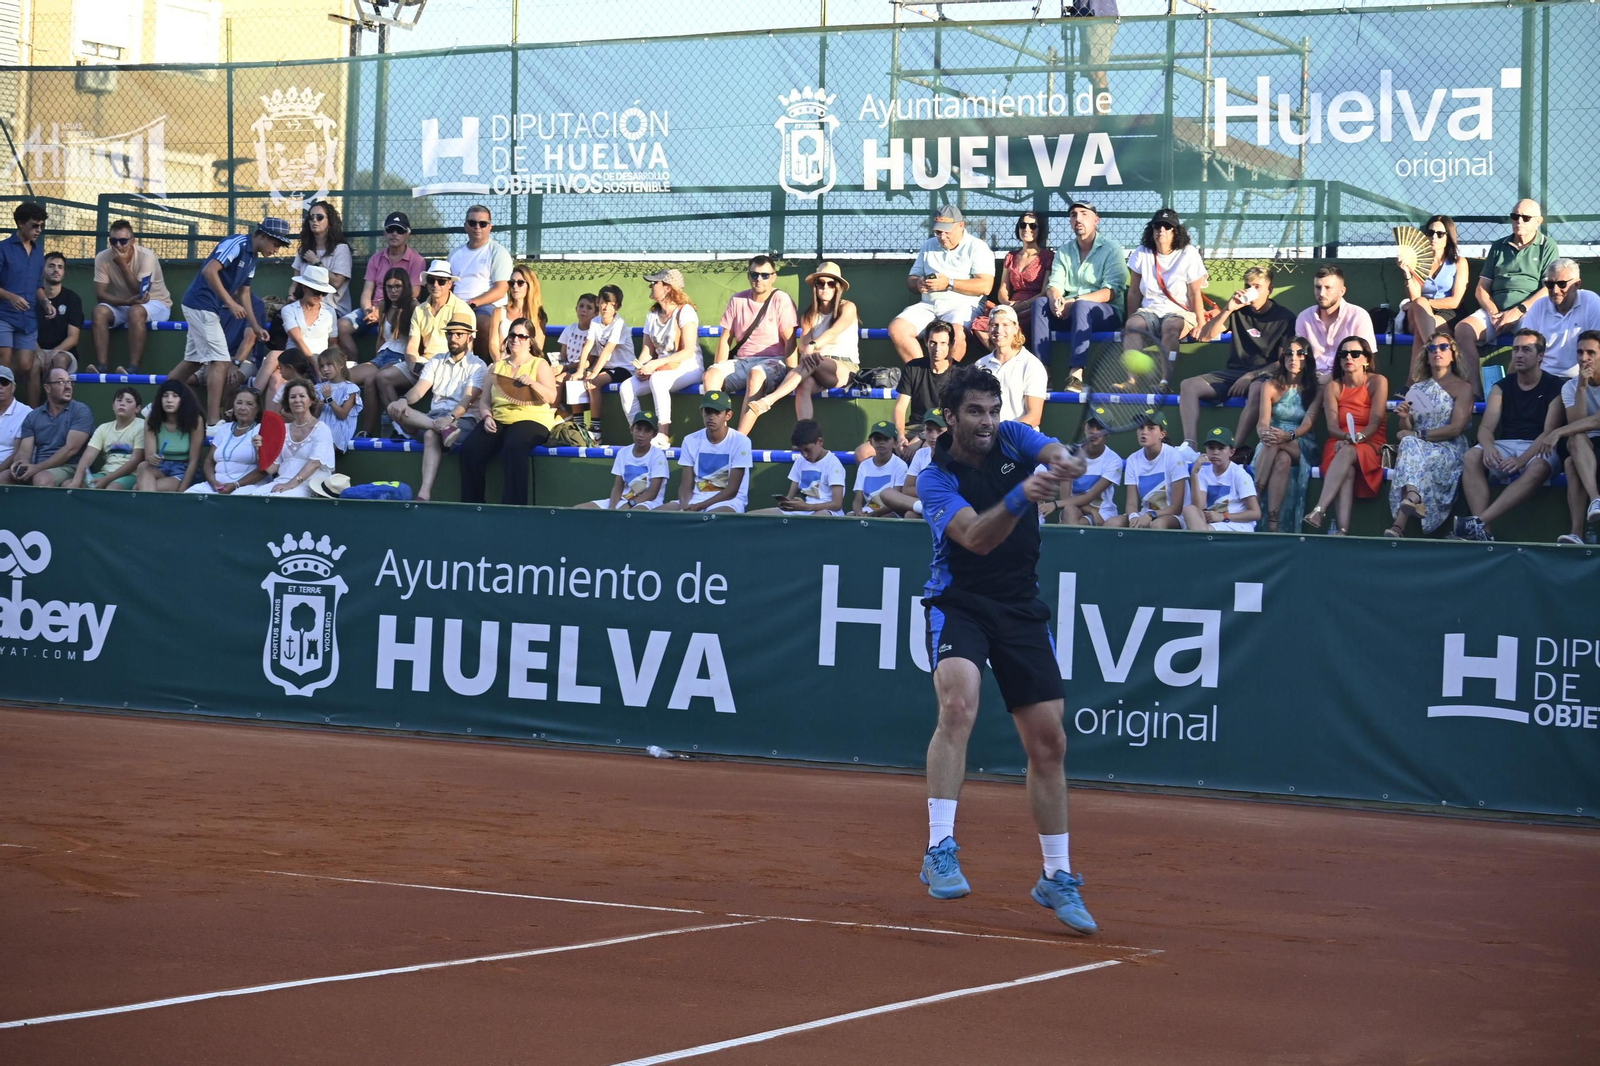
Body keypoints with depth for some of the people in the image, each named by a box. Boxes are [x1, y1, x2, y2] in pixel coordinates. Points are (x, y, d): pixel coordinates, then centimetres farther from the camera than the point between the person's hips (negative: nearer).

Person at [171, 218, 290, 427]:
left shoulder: (252, 257, 14)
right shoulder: (237, 244, -16)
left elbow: (244, 292, 20)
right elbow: (209, 271, -26)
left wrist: (255, 326, 15)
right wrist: (230, 303, -24)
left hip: (207, 309, 10)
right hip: (202, 305, -10)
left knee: (193, 360, 16)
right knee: (220, 361, -11)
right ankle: (213, 422, -13)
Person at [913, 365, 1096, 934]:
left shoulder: (1015, 439, -1)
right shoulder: (936, 479, -12)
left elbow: (1060, 456, -21)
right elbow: (976, 538, -29)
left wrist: (1064, 464, -46)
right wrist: (1019, 497, -46)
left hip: (1022, 609, 4)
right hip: (959, 604, -4)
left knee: (1048, 741, 5)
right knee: (958, 703, -31)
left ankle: (1057, 877, 18)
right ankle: (940, 851, -30)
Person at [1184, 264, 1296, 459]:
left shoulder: (1284, 317, 1)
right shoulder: (1239, 310, 11)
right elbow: (1205, 336, 5)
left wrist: (1252, 375, -17)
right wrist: (1227, 310, -8)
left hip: (1263, 375, -5)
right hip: (1232, 372, 5)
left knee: (1257, 389, -41)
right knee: (1188, 385, -18)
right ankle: (1189, 445, -33)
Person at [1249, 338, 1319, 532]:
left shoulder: (1316, 389, 3)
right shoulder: (1271, 385, 6)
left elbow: (1308, 423, -12)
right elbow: (1263, 421, -8)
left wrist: (1288, 436, -35)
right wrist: (1264, 432, -35)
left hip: (1303, 448, -1)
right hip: (1274, 442, 1)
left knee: (1283, 459, -37)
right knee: (1282, 459, -37)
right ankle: (1272, 523, -46)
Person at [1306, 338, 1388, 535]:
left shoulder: (1377, 382, 0)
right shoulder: (1333, 387, 8)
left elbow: (1375, 422, -10)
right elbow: (1332, 426, -4)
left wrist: (1358, 437, -29)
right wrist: (1346, 436, -26)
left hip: (1370, 445, -2)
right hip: (1339, 444, 2)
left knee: (1347, 452, -37)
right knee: (1347, 470, -34)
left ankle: (1319, 511, -52)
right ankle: (1342, 530, -53)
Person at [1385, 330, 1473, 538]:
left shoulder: (1463, 387, 6)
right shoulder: (1417, 389, 21)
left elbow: (1455, 429, -8)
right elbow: (1406, 431, 20)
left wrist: (1418, 434, -12)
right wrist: (1404, 419, -4)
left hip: (1450, 450, -4)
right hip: (1420, 445, 4)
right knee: (1409, 444, -34)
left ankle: (1399, 526, -51)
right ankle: (1413, 498, -56)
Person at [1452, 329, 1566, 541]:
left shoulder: (1555, 387, 0)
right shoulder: (1502, 387, 11)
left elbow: (1550, 432, -10)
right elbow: (1486, 427, 1)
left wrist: (1523, 460, -25)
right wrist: (1488, 447, -25)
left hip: (1538, 449, -3)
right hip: (1505, 446, 3)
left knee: (1538, 468, -38)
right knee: (1471, 457, -27)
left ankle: (1479, 522, -48)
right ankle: (1484, 531, -39)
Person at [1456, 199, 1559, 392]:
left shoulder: (1548, 247, 10)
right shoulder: (1499, 247, 21)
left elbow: (1550, 289, -2)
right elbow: (1481, 288, 16)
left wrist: (1518, 311, -12)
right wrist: (1493, 312, -4)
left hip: (1529, 311, -4)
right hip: (1495, 310, 4)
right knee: (1463, 329, -27)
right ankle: (1477, 393, -30)